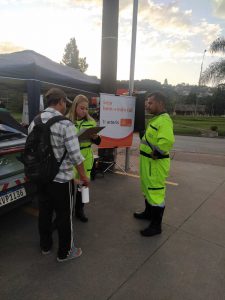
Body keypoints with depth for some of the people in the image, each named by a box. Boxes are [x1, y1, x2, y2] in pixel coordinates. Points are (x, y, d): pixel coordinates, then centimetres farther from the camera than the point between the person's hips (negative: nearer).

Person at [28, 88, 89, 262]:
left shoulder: (34, 122, 2)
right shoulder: (65, 124, -18)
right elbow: (75, 155, -19)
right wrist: (83, 176, -6)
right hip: (61, 178, -6)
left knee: (44, 212, 20)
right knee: (64, 216, 10)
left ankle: (45, 246, 39)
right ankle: (65, 252, 27)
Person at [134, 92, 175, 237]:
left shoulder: (164, 120, -21)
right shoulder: (156, 118, 13)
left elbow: (167, 141, -36)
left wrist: (155, 154, -26)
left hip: (156, 162, -11)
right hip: (148, 161, 11)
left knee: (156, 192, -1)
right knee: (148, 188, 24)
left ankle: (156, 225, 13)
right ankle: (148, 212, 43)